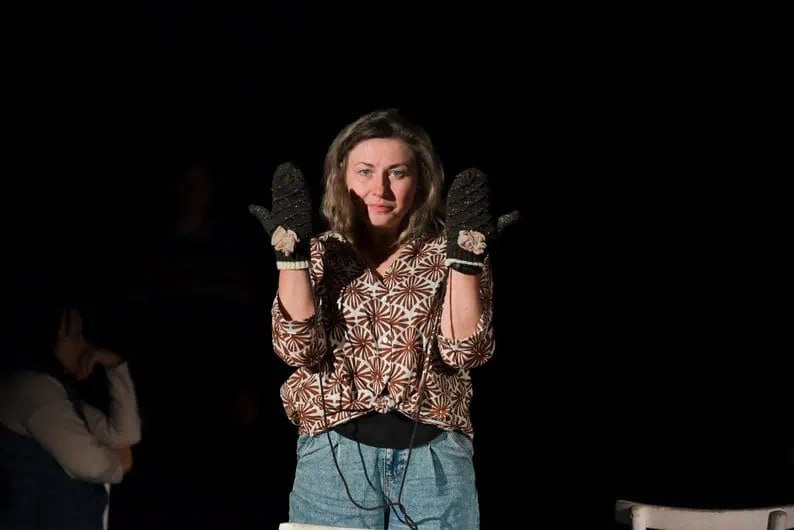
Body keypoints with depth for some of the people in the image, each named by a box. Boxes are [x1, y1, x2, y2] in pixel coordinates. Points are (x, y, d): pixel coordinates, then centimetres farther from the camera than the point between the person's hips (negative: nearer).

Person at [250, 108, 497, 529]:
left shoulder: (445, 253, 5)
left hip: (433, 453, 0)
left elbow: (463, 349, -8)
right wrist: (292, 251, -13)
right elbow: (298, 348, -7)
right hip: (335, 453, 0)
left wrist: (466, 256, -17)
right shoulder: (321, 254, 8)